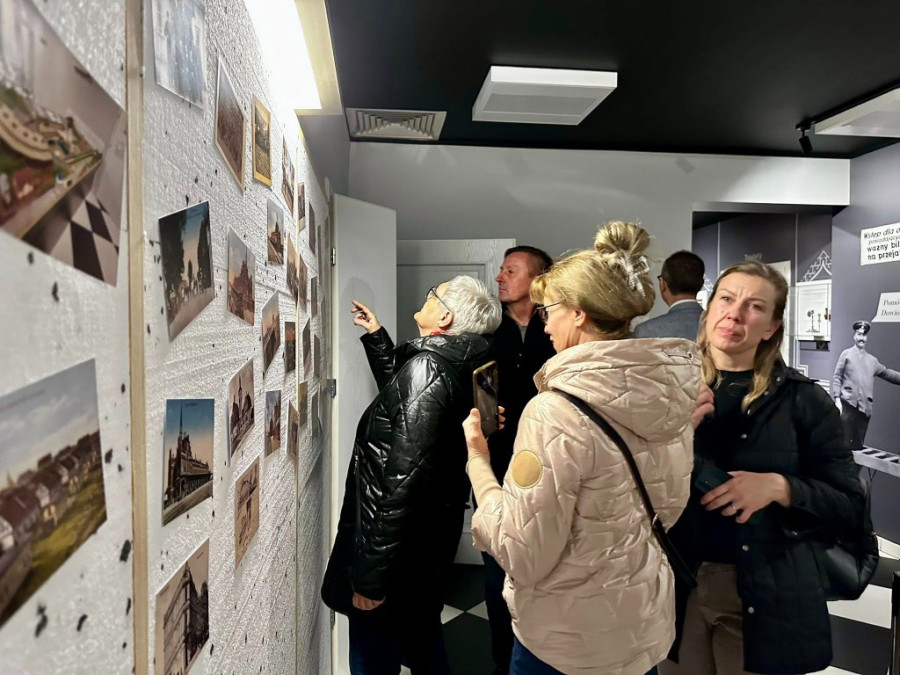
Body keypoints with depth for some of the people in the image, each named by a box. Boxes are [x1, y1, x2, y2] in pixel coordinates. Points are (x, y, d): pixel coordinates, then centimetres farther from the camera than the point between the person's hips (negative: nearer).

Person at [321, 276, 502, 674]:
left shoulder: (426, 367, -24)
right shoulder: (453, 365, 4)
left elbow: (404, 476, -29)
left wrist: (372, 574, -24)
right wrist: (376, 336, 23)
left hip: (398, 545, -9)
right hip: (427, 540, 9)